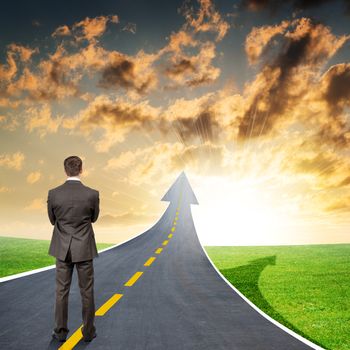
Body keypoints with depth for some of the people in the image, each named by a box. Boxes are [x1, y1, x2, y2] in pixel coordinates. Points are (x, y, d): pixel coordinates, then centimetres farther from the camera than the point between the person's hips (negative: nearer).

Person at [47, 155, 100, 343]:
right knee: (87, 292, 10)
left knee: (62, 291, 13)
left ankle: (60, 331, 23)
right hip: (84, 249, -1)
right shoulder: (92, 194, -13)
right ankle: (88, 332, 20)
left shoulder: (53, 193, -9)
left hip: (63, 249, 1)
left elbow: (53, 219, 6)